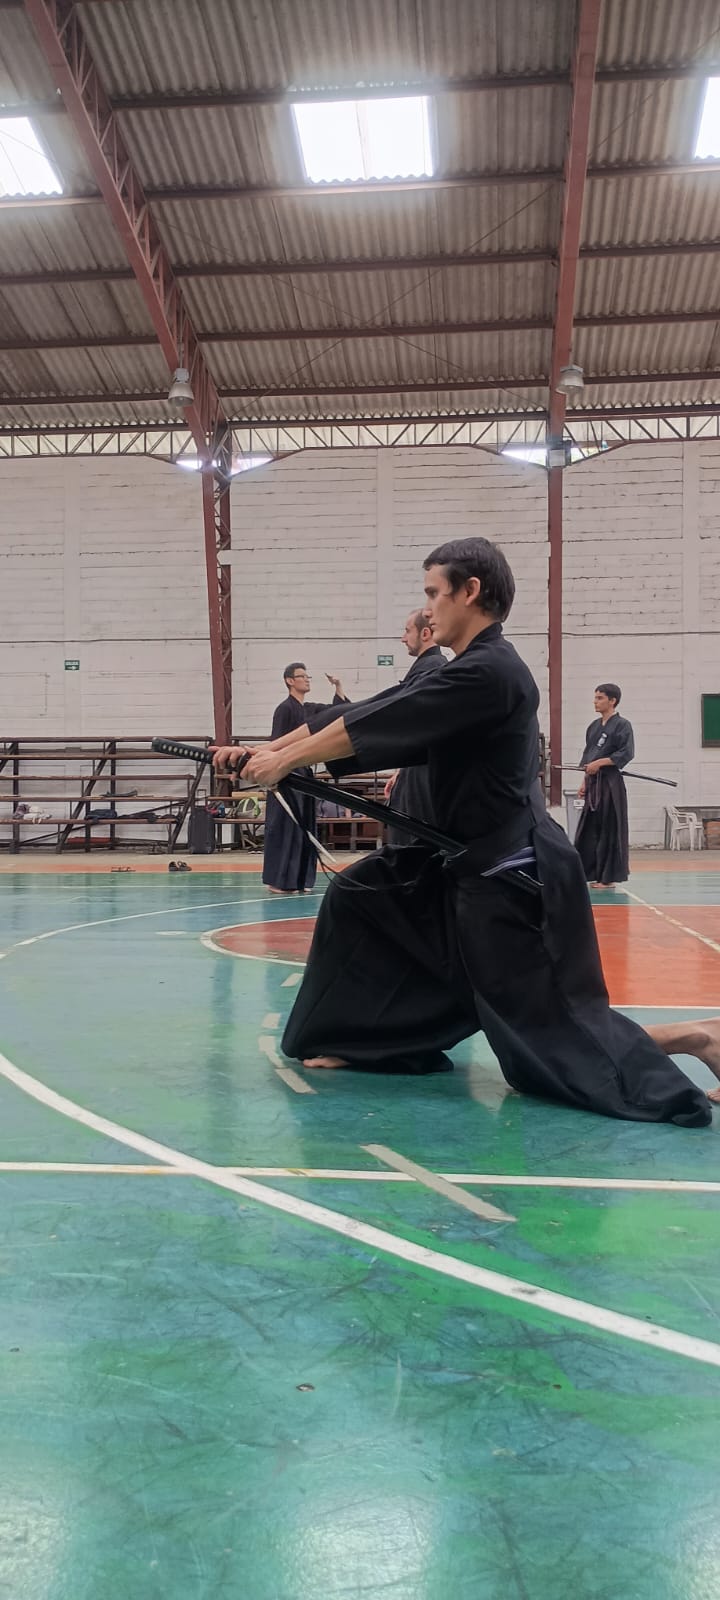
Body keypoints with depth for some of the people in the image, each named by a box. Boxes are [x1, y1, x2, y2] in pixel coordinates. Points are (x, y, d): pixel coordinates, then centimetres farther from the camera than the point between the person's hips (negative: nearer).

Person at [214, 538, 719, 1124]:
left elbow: (375, 725, -17)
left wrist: (284, 760, -5)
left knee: (555, 1032, -4)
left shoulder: (491, 673, -20)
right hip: (475, 866, 10)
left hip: (513, 877, -10)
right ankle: (354, 1042, 24)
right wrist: (264, 749, 7)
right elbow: (373, 719, 10)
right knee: (358, 895, 13)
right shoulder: (471, 671, 11)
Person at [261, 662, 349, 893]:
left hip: (303, 773, 9)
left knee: (304, 827, 10)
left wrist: (338, 686, 8)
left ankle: (298, 880, 16)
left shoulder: (311, 709, 14)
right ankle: (279, 881, -2)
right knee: (283, 827, -7)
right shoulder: (285, 709, -11)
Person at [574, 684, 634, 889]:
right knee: (588, 828, 7)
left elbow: (626, 754, -15)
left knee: (610, 831, -4)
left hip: (611, 783, -8)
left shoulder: (622, 725, -6)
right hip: (593, 783, 8)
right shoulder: (594, 726, 16)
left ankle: (609, 876, 3)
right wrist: (584, 782, 12)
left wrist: (600, 762, -17)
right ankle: (592, 873, 15)